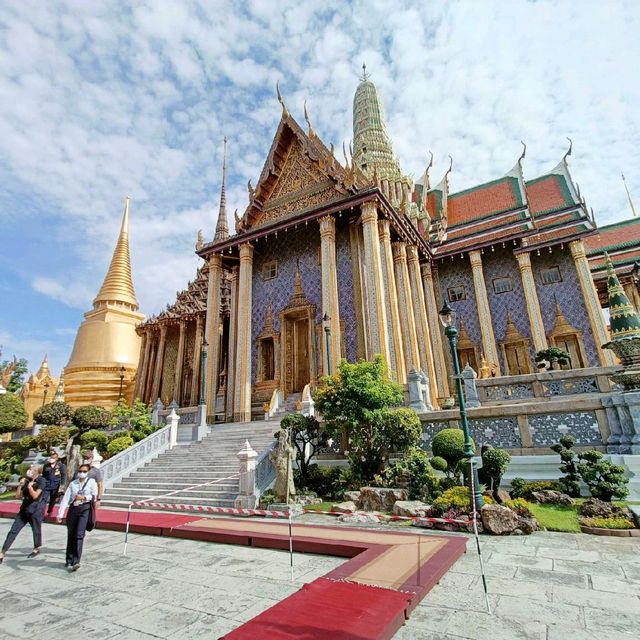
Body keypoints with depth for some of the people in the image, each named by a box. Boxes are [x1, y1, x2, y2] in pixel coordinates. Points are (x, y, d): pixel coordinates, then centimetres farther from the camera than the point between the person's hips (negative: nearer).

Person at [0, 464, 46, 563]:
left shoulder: (42, 481, -13)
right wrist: (20, 485, -3)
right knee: (13, 530, 2)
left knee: (36, 530, 9)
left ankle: (36, 549, 32)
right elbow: (18, 496, 8)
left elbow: (35, 495, -19)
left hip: (36, 509, -6)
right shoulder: (26, 480, 5)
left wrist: (30, 486, -23)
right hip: (25, 508, 6)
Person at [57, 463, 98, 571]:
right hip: (73, 509, 3)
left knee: (79, 534, -12)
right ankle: (69, 560, 30)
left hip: (85, 509, -3)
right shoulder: (73, 483, 7)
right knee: (71, 535, 12)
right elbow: (65, 498, 2)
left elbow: (94, 495, -1)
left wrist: (84, 497, -15)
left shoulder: (92, 482, 2)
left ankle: (76, 562, -11)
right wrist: (60, 514, -4)